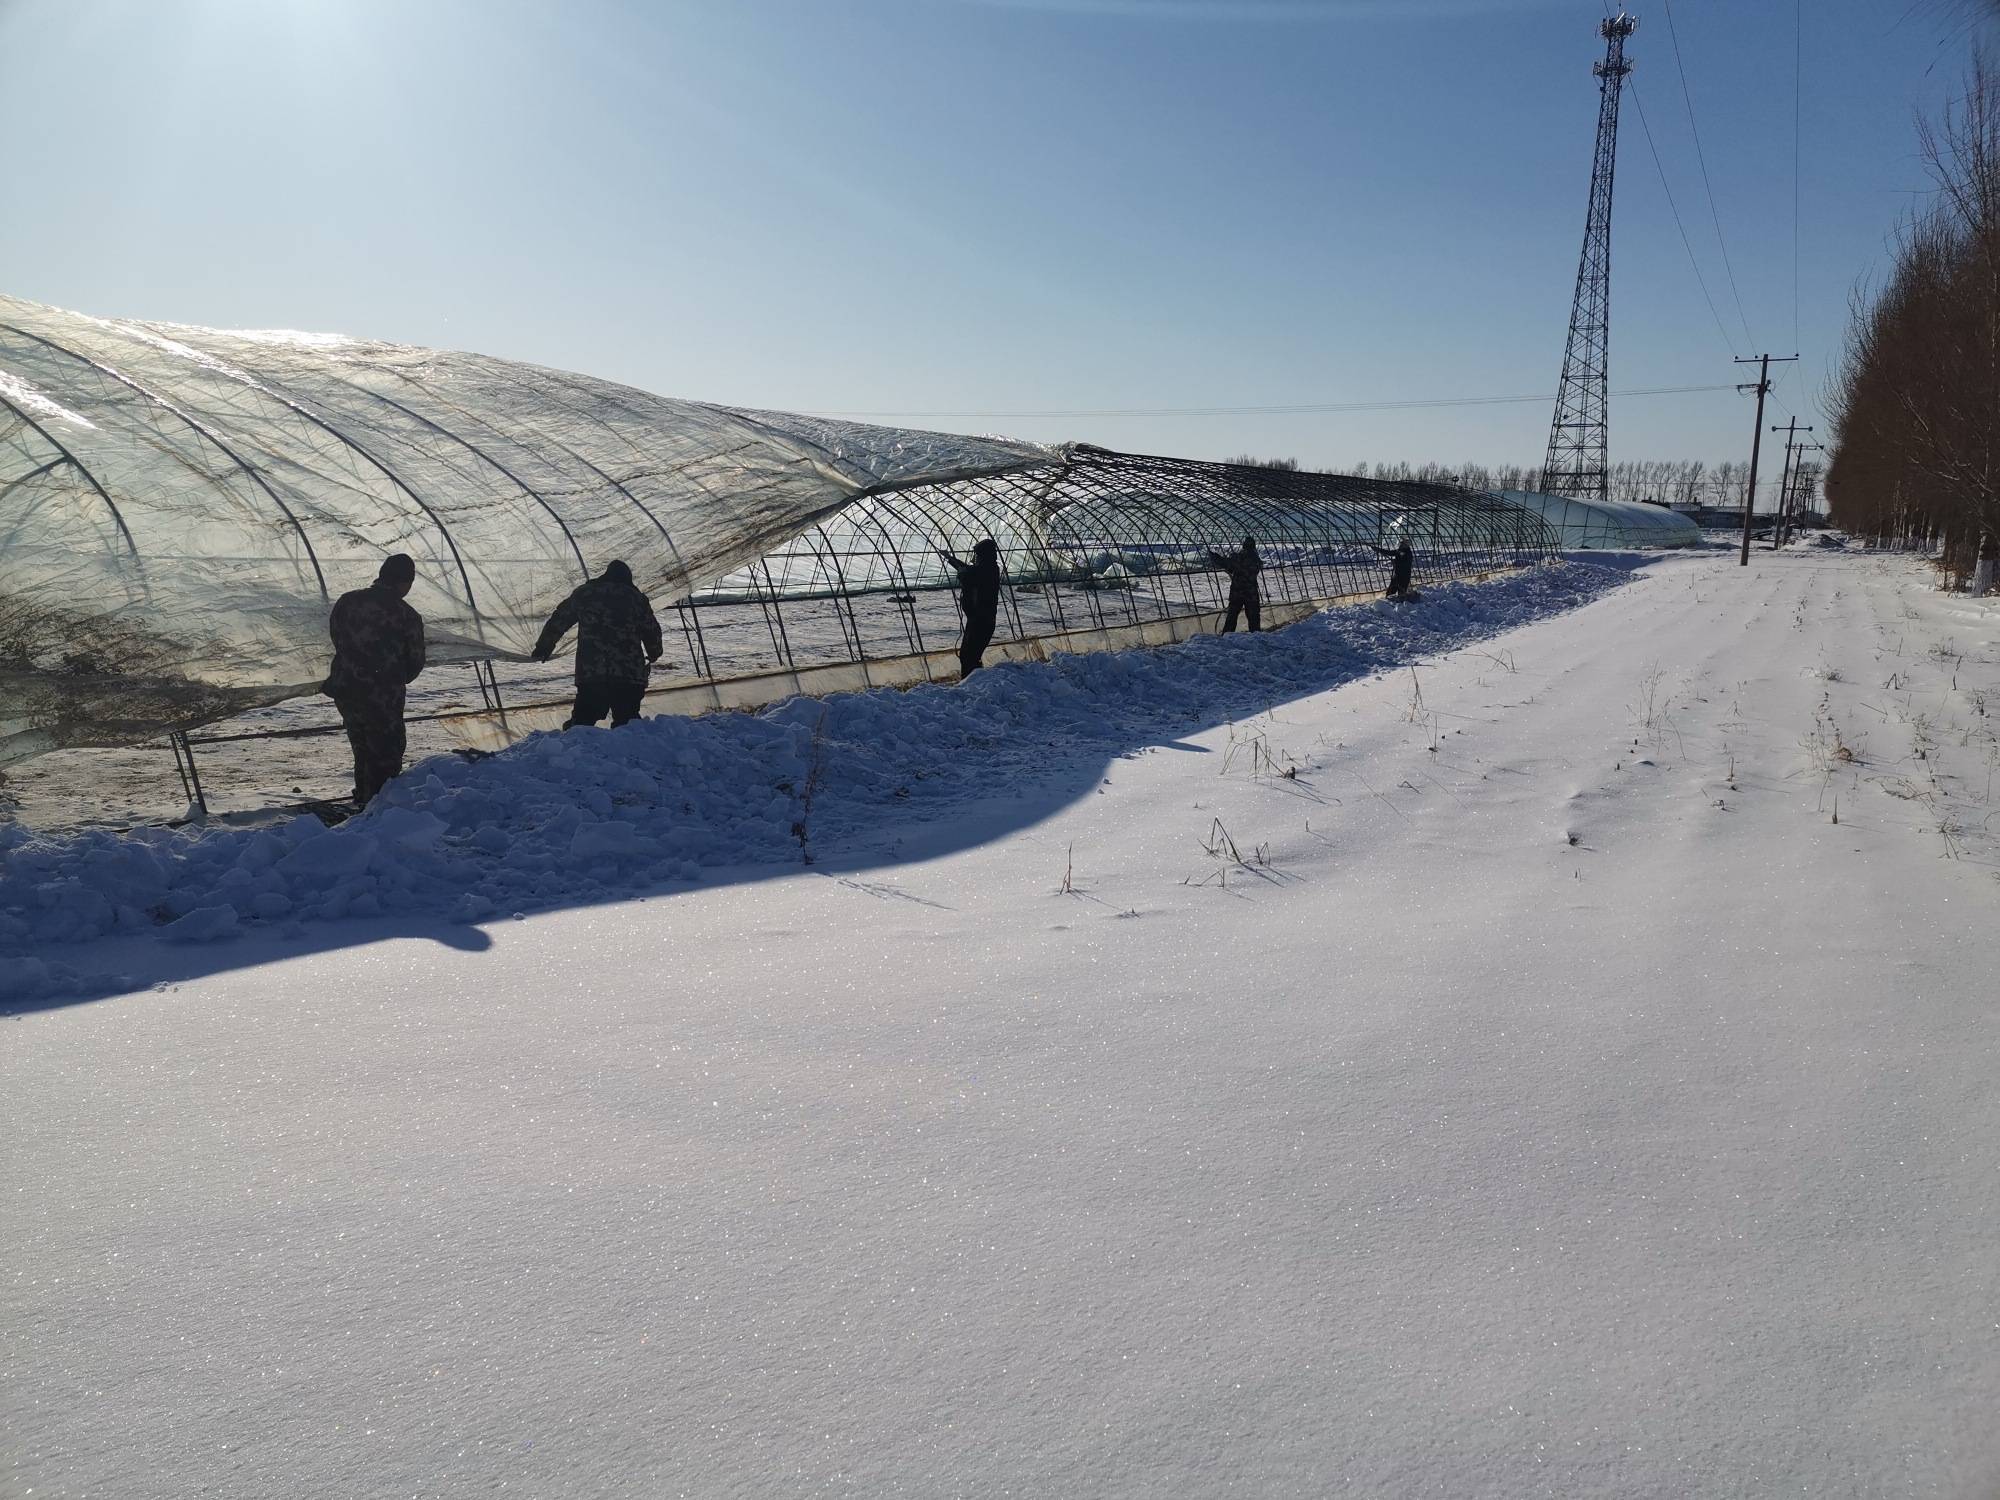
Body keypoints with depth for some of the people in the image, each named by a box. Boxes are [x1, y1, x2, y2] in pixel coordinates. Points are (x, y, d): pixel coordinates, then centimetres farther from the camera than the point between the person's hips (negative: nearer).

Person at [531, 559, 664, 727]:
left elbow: (558, 621, 18)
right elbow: (652, 632, 18)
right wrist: (653, 656, 38)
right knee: (627, 727, 5)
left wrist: (542, 648, 31)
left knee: (581, 722, 2)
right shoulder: (637, 598, 13)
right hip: (631, 676, 1)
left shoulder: (583, 593, 13)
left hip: (590, 674, -1)